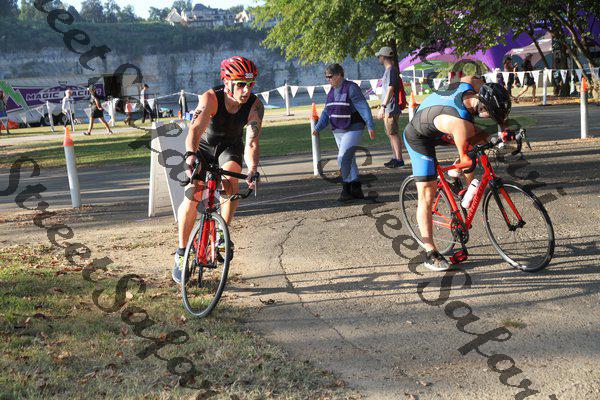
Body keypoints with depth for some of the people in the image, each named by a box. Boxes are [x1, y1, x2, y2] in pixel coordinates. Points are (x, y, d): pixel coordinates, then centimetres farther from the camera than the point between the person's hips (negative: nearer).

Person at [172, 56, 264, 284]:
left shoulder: (255, 105, -26)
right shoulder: (211, 98, -32)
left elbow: (252, 143, -33)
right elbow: (195, 129, -45)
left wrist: (253, 169, -52)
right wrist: (190, 155, -64)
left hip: (231, 147, 1)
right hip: (204, 146, -1)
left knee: (230, 183, -30)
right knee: (192, 197, -15)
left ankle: (223, 234, -11)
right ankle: (181, 252, 1)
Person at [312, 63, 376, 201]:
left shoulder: (351, 88, -12)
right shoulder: (332, 91, 12)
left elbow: (363, 107, -18)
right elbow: (326, 112, 17)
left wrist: (370, 126, -26)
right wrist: (318, 128, 8)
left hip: (353, 129, -8)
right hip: (338, 131, 8)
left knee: (343, 159, -16)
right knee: (349, 160, 11)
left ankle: (346, 190, -7)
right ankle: (357, 190, 17)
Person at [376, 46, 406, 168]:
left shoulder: (391, 70, -13)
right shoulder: (389, 70, 18)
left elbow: (390, 90, -21)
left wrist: (383, 107, -25)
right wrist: (383, 107, 26)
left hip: (391, 108, -10)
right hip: (388, 109, 10)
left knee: (393, 133, -9)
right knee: (390, 134, 14)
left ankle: (399, 159, -9)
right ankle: (395, 158, 19)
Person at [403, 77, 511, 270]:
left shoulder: (470, 83, -19)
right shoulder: (461, 123, -38)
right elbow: (464, 155, -24)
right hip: (419, 140, -8)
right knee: (427, 196, -7)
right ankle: (430, 254, -1)